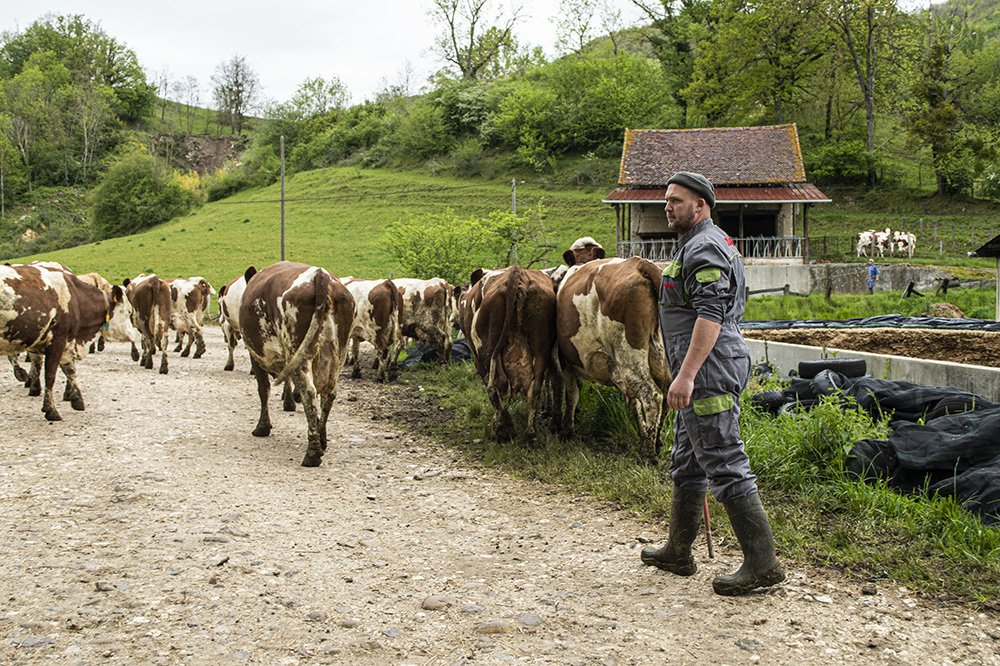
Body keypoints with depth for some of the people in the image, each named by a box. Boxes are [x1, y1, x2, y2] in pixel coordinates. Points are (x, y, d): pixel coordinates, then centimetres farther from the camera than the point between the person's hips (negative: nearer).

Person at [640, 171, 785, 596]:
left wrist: (686, 374, -29)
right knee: (687, 462, 17)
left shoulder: (705, 248, -14)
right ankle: (677, 553, 29)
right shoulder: (697, 246, 21)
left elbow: (710, 315, -24)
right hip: (704, 373, 11)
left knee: (725, 464, -9)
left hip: (708, 372, -11)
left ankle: (762, 563, -4)